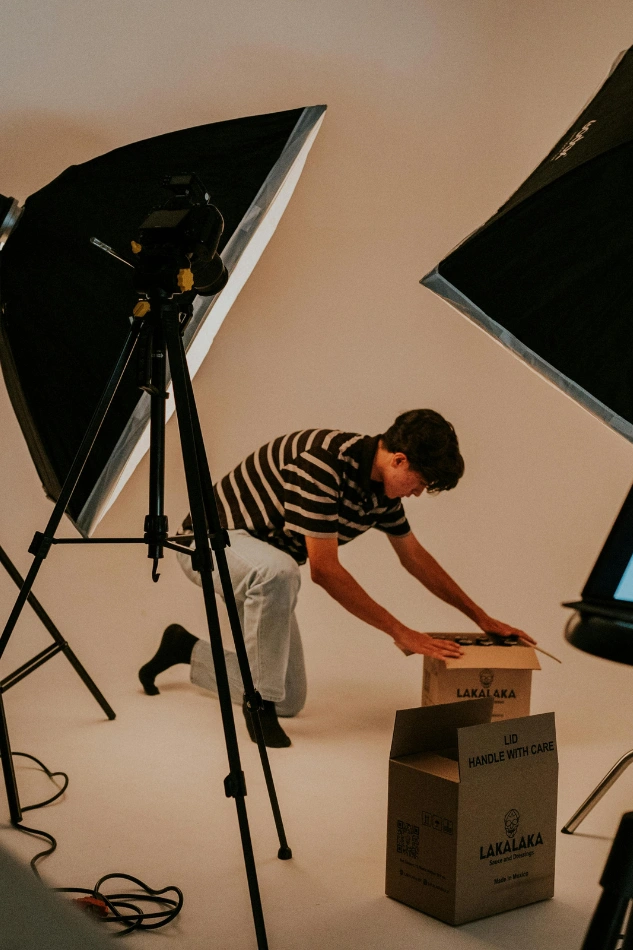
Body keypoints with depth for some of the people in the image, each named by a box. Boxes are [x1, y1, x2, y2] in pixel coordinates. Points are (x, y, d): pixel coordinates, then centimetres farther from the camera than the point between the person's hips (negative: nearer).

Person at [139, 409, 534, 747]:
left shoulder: (381, 485, -4)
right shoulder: (323, 460, -31)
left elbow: (415, 556, 12)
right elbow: (324, 568, -30)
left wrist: (482, 617, 11)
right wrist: (401, 632, -26)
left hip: (263, 570, 9)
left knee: (291, 700, 8)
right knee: (278, 570, -43)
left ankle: (186, 649, 27)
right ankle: (260, 701, -22)